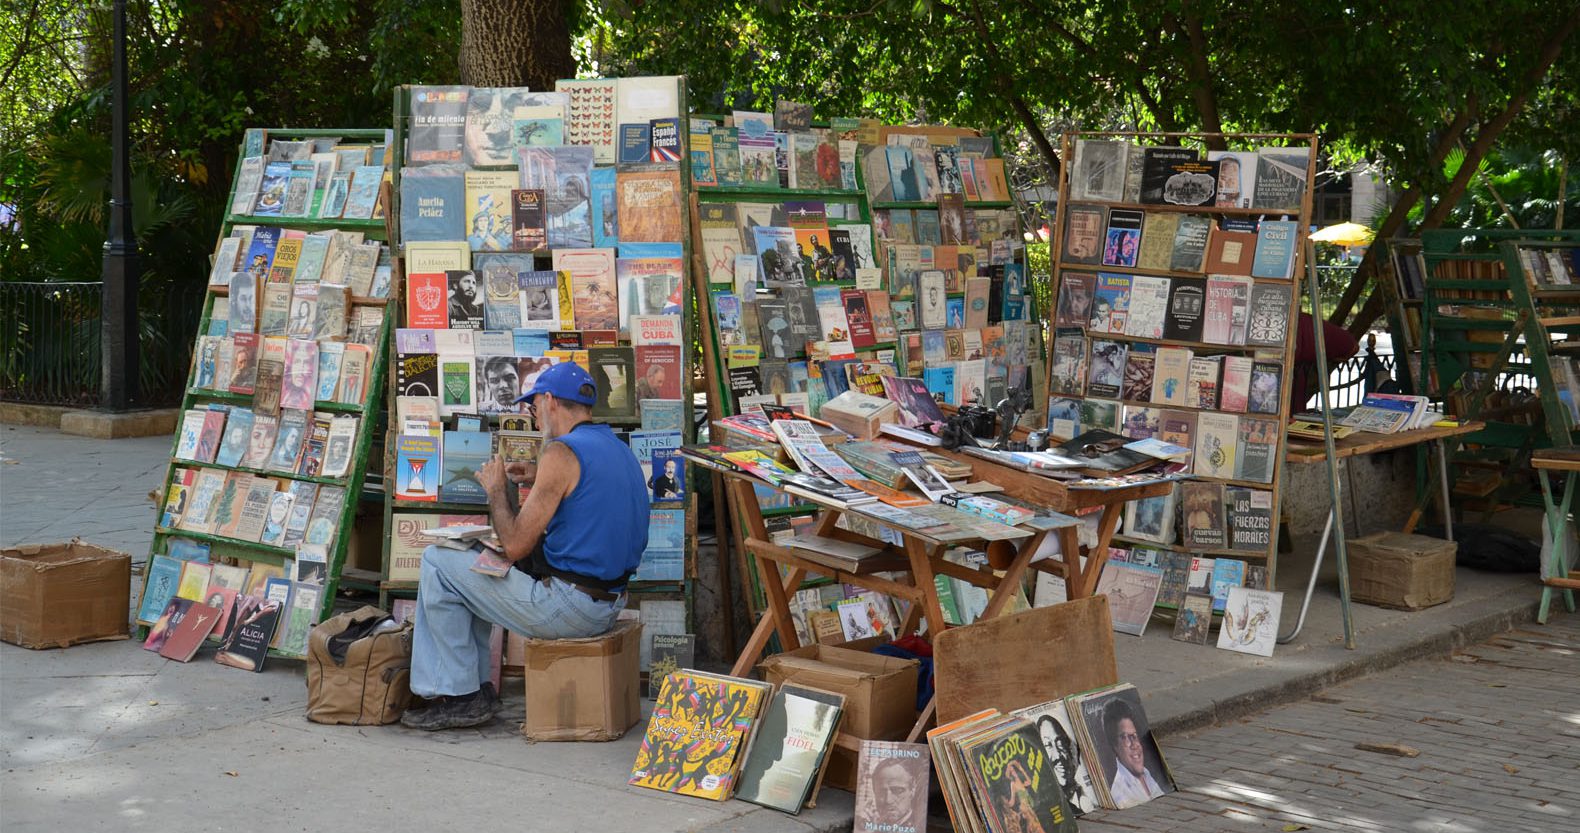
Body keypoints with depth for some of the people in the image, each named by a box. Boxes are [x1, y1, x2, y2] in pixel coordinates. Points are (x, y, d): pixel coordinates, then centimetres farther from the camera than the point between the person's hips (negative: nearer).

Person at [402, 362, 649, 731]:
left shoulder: (562, 453, -17)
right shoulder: (620, 450, 11)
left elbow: (515, 546, -17)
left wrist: (498, 490, 0)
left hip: (569, 609, -10)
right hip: (607, 603, 10)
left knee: (437, 564, 1)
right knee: (473, 566, 26)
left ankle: (459, 695, 6)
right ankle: (478, 685, 25)